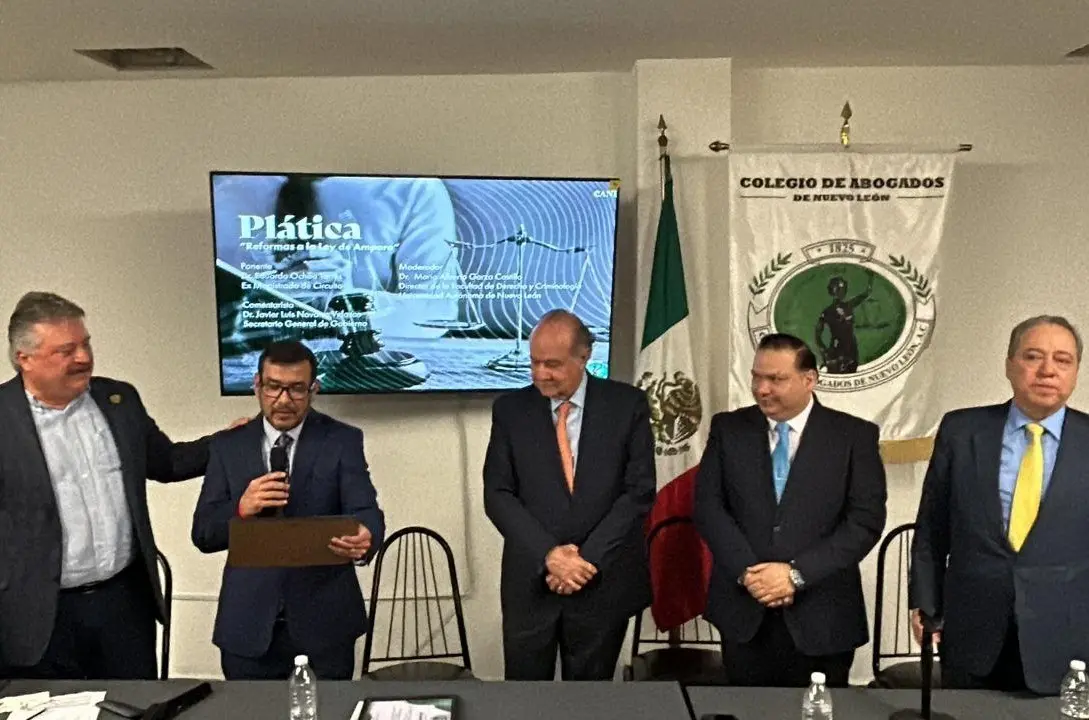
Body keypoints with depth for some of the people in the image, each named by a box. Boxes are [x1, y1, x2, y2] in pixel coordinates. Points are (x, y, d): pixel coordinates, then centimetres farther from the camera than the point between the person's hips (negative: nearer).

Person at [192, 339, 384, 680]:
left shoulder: (343, 441, -1)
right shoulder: (228, 446, 4)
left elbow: (366, 512, -13)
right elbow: (202, 534, 0)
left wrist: (364, 537, -37)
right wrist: (241, 508, -21)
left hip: (324, 625, -1)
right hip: (248, 627, 2)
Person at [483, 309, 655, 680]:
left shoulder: (627, 405, -2)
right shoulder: (510, 409, 2)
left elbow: (639, 490, -5)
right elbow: (497, 494, -2)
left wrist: (589, 559, -12)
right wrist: (548, 554, -14)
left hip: (603, 582, 0)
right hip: (531, 581, 1)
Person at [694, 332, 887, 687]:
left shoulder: (854, 436, -1)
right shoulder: (728, 428, 5)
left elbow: (866, 520, -8)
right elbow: (708, 506, -1)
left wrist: (797, 573, -15)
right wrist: (747, 571, -13)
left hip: (821, 615, -1)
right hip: (743, 610, 2)